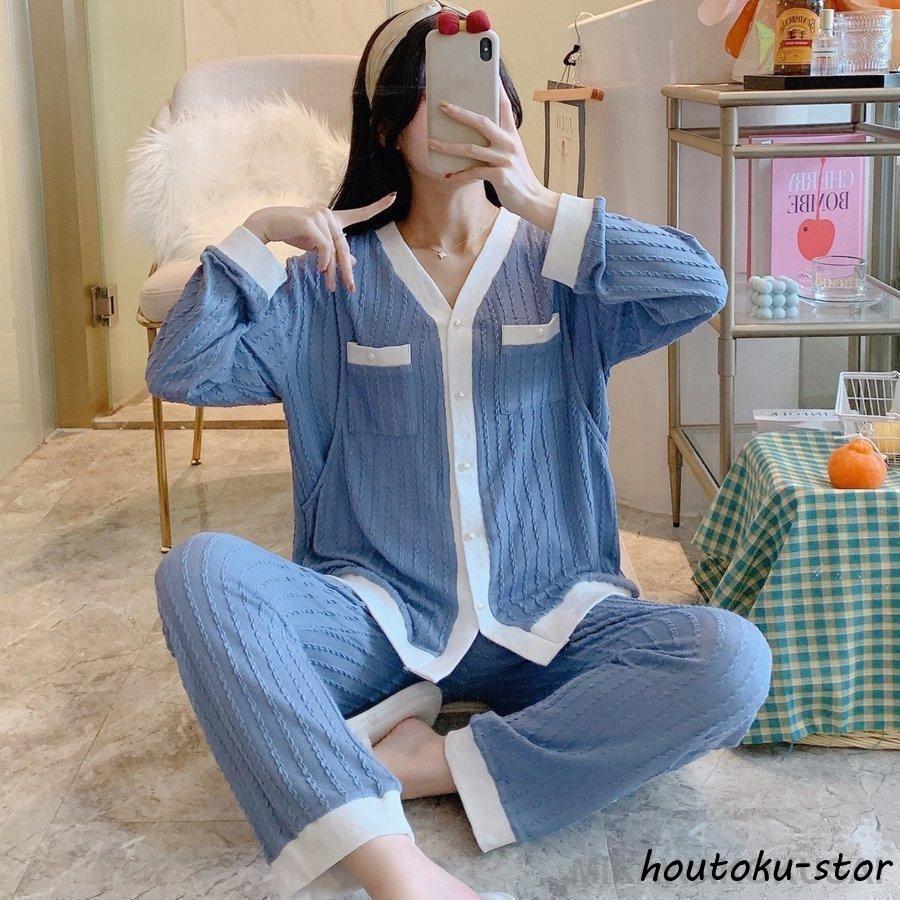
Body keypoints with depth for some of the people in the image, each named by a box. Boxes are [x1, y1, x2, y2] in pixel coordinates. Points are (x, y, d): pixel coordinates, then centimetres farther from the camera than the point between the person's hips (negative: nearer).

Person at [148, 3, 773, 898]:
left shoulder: (556, 265, 7)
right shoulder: (337, 276, 8)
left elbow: (702, 287, -11)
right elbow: (179, 372, -1)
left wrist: (542, 209, -15)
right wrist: (258, 233, -10)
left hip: (548, 618, 0)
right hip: (379, 614, 0)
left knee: (733, 658, -27)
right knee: (198, 570, -29)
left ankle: (428, 765, -21)